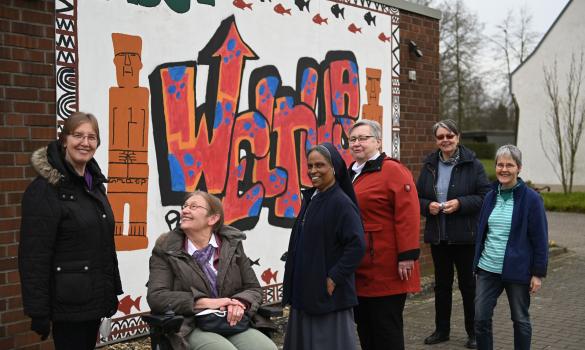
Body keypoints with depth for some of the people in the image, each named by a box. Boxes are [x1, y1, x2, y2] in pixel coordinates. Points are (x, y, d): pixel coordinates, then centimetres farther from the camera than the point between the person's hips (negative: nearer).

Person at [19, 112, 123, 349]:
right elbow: (34, 255, -17)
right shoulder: (45, 188, -13)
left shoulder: (94, 183, 11)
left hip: (95, 297, 8)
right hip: (69, 300, -7)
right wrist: (38, 312, -19)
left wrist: (112, 290, 15)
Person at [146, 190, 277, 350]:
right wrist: (206, 303, -15)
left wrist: (240, 303, -11)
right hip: (191, 328, -3)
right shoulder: (166, 249, 3)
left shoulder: (232, 244, 10)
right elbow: (156, 297, -7)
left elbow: (253, 289, 13)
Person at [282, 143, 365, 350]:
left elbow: (357, 246, -21)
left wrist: (334, 278, -19)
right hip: (305, 289, 8)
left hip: (328, 292, -8)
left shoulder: (341, 203, -15)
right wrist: (295, 279, 13)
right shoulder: (310, 199, 9)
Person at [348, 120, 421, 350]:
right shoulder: (350, 174, 15)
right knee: (364, 327, 16)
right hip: (358, 270, 8)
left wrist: (407, 255, -21)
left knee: (386, 330, 1)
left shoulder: (392, 170, -10)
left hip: (386, 271, -8)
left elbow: (407, 216, -17)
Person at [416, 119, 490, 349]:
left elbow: (486, 196, -8)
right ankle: (441, 330, 26)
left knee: (468, 284, 6)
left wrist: (460, 204, -20)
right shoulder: (429, 165, 6)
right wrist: (428, 206, -10)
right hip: (437, 236, 4)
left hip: (465, 236, -4)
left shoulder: (472, 164, -6)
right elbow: (418, 198, 11)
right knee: (441, 284, 14)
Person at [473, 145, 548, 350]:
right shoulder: (491, 196, 6)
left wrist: (538, 273, -11)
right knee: (481, 318, 3)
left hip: (517, 271, -4)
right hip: (488, 269, 4)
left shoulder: (531, 199, -9)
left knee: (520, 319, 11)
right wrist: (477, 262, 15)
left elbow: (540, 239, -9)